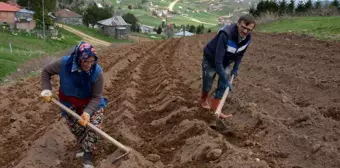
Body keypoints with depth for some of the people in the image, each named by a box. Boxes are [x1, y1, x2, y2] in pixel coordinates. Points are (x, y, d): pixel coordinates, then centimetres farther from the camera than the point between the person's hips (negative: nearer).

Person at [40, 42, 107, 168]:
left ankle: (87, 155, -1)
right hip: (69, 101, 2)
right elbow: (46, 71, -8)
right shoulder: (64, 63, -29)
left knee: (94, 124, -17)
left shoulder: (97, 72, -32)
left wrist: (87, 112, -38)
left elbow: (96, 96, -25)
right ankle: (83, 146, 37)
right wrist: (46, 90, -19)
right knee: (75, 126, 7)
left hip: (91, 102, -1)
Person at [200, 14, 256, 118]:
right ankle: (204, 100, 42)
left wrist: (236, 68, 1)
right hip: (211, 60, -5)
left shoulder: (248, 37, -20)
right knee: (208, 84, 10)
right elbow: (218, 60, -40)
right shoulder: (226, 34, -41)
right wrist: (225, 80, -37)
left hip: (226, 63, 5)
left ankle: (214, 109, 14)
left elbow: (241, 53, 3)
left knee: (222, 86, 1)